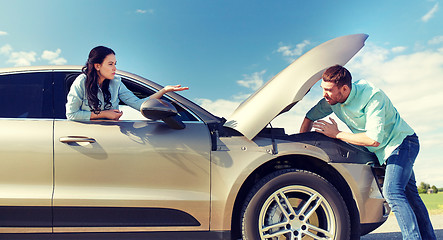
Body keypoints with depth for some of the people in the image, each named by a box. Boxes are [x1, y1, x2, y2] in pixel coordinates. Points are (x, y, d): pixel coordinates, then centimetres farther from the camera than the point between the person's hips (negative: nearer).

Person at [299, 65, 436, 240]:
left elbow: (374, 139, -36)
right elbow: (311, 116, 3)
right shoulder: (332, 100, -11)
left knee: (392, 191, -24)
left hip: (402, 141, -7)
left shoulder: (372, 96, -31)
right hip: (383, 152, 7)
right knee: (409, 196, 13)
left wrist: (337, 134, -27)